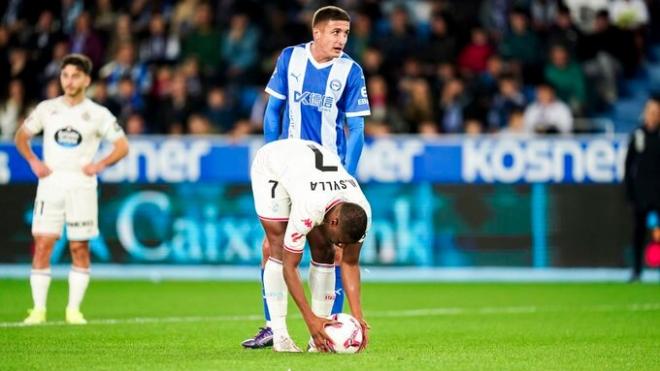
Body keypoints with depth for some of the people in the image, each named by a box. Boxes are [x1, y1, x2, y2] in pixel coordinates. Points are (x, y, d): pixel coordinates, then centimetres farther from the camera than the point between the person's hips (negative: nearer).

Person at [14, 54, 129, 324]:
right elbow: (21, 136, 16)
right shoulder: (47, 109, 6)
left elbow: (122, 146, 5)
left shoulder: (98, 114, 1)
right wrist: (33, 162, 1)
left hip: (82, 187, -1)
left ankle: (74, 309, 8)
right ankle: (38, 309, -3)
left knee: (80, 248, 1)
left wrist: (100, 165, -8)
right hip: (50, 183, 1)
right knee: (42, 244, -6)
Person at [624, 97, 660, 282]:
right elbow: (628, 163, 8)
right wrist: (628, 188, 4)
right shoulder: (638, 135, 4)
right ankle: (636, 270, 11)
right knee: (639, 230, 5)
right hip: (640, 189, 2)